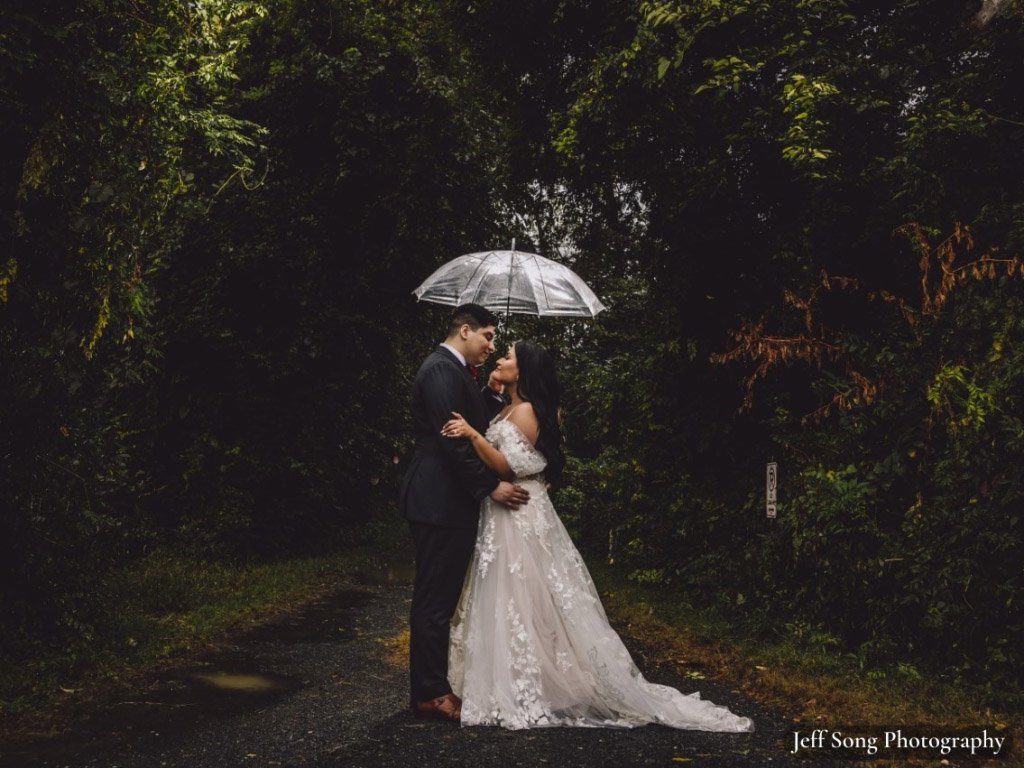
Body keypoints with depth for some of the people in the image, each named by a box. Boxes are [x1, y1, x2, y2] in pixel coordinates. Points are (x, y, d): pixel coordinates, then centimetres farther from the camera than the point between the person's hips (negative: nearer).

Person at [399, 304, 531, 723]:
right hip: (440, 503, -11)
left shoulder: (452, 370, 19)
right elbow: (452, 438, -21)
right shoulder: (442, 369, -15)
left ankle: (431, 685, 22)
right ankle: (429, 693, 4)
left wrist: (491, 393, 9)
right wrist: (490, 486, -18)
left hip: (449, 502, 11)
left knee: (439, 599, 14)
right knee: (435, 599, -3)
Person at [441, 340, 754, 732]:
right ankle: (515, 687, 18)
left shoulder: (525, 411, -14)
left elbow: (508, 466, -21)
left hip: (521, 518, -10)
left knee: (523, 605, -6)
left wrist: (472, 435, -28)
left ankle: (525, 694, 0)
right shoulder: (510, 409, 16)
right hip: (506, 515, 10)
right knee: (509, 605, 12)